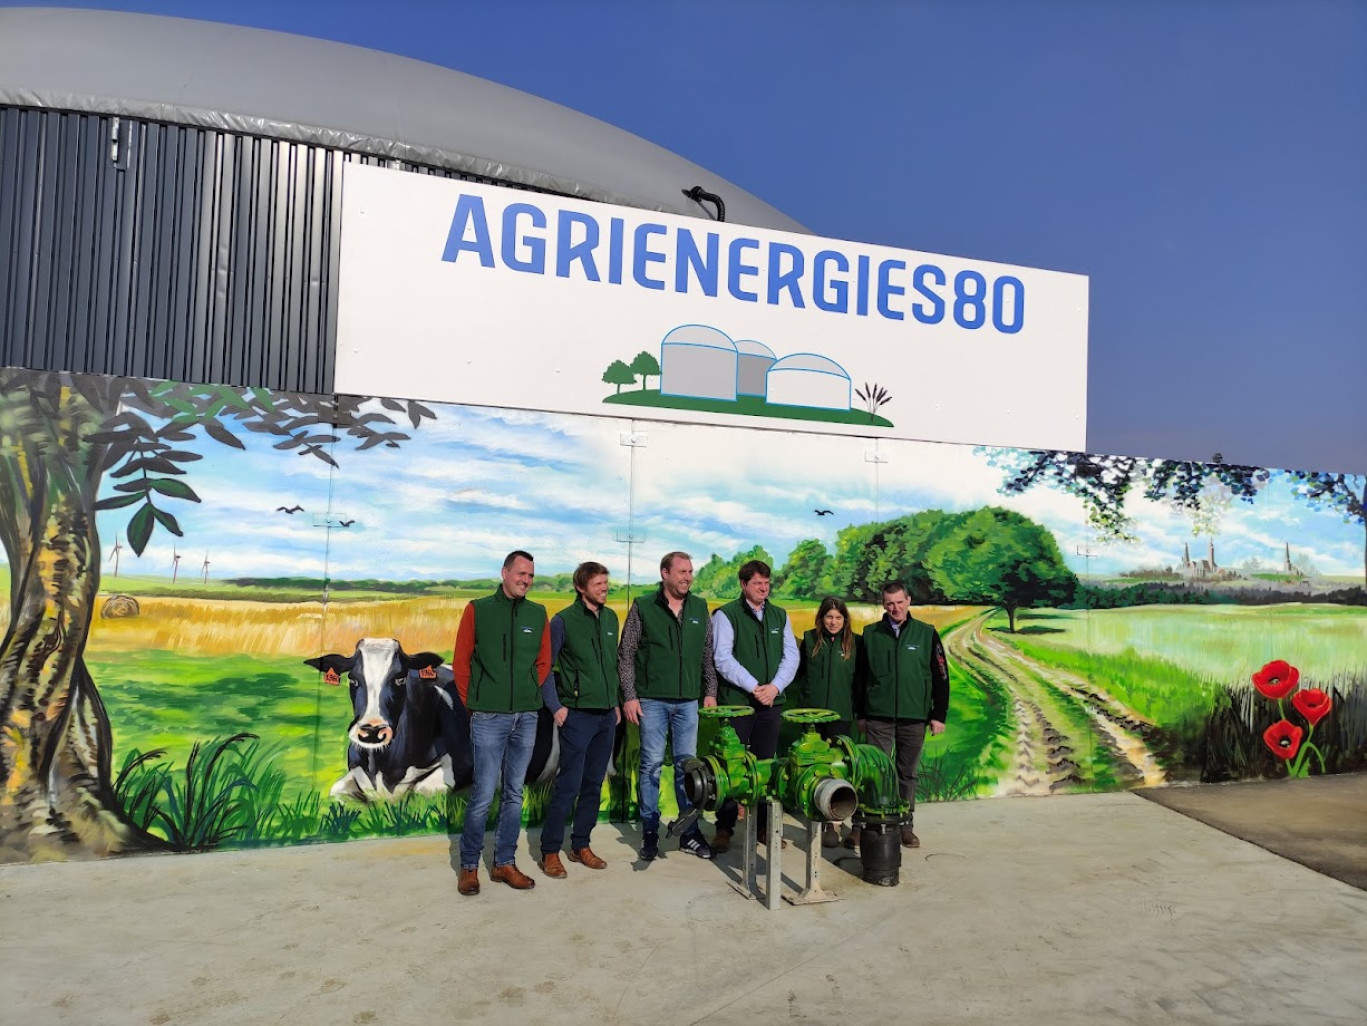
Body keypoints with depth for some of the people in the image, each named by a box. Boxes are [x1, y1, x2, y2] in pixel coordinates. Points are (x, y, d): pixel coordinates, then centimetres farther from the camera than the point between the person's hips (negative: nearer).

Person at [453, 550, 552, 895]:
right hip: (489, 718, -4)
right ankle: (469, 866, 16)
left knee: (514, 795, 12)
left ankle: (505, 863, 24)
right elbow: (461, 661, 0)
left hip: (526, 717, 4)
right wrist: (473, 703, -2)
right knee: (483, 795, -2)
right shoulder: (478, 610, -2)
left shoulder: (538, 614, 6)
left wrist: (530, 694, 5)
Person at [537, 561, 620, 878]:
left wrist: (615, 702, 13)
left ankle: (580, 845, 24)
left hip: (606, 714, 6)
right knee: (569, 784, -4)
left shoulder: (610, 618, 9)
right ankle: (550, 852, 9)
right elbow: (545, 666, -7)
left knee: (594, 784, 12)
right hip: (578, 714, -6)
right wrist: (556, 706, -10)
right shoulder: (563, 621, -9)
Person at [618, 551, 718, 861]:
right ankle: (650, 832, 14)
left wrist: (710, 691, 7)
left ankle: (690, 832, 17)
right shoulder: (643, 607, -3)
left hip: (688, 701, 3)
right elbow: (625, 655, -2)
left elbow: (708, 655, 12)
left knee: (687, 765, 7)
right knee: (651, 764, 2)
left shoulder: (700, 608, 6)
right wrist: (629, 696, -6)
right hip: (652, 700, -3)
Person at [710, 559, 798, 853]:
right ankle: (724, 828, 9)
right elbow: (723, 659, -11)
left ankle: (763, 826, 19)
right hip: (736, 703, -4)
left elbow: (791, 655, 7)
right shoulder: (726, 615, -3)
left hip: (772, 703, 4)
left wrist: (775, 686, -8)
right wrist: (754, 687, -16)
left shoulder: (780, 615, 12)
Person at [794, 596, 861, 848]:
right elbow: (799, 673, 10)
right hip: (813, 713, 2)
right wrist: (801, 702, 4)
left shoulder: (855, 642, 1)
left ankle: (834, 822, -1)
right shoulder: (810, 639, 5)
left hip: (840, 714, -2)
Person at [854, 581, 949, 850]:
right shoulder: (870, 634, 4)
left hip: (914, 717, 0)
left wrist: (939, 715, 0)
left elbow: (941, 677, 3)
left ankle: (905, 824, 21)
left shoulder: (926, 634, 1)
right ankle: (862, 825, 5)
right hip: (878, 717, 0)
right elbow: (860, 676, 8)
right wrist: (861, 713, 7)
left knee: (908, 774, 10)